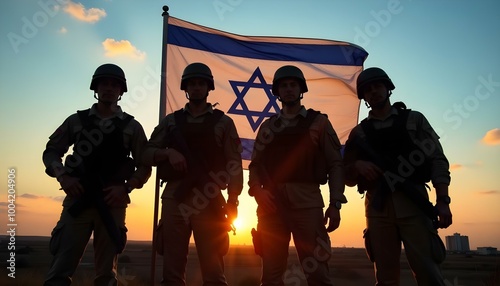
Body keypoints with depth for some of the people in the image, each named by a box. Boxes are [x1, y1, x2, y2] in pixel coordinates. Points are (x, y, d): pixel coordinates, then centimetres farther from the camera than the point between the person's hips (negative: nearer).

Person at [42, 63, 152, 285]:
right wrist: (62, 176, -5)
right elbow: (50, 151, 13)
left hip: (113, 202, 0)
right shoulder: (77, 120, 10)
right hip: (78, 200, 1)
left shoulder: (131, 126, 8)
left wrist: (126, 187, -9)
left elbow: (144, 166, 7)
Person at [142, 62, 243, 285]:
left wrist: (232, 200, -7)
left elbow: (234, 164, 3)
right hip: (174, 198, 2)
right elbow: (147, 154, 12)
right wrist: (168, 152, -8)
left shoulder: (223, 122, 9)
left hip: (208, 200, -2)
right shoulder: (170, 121, 16)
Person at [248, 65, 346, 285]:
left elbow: (335, 164, 5)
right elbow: (255, 165, 15)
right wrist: (257, 190, -5)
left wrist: (335, 204, -5)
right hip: (271, 202, 3)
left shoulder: (318, 122, 10)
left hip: (306, 201, -2)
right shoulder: (268, 126, 18)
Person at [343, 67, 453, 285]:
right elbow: (347, 177, 15)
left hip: (413, 203, -1)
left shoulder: (414, 119, 12)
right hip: (377, 207, 2)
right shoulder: (358, 133, 15)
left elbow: (438, 160, 5)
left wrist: (442, 200, -8)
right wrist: (357, 166, -8)